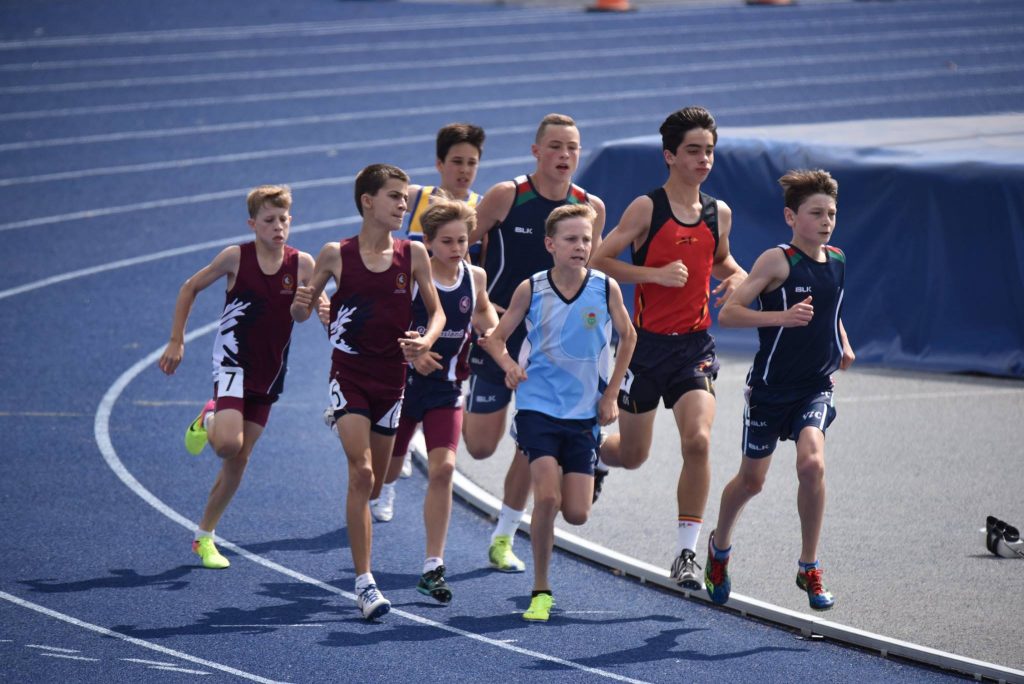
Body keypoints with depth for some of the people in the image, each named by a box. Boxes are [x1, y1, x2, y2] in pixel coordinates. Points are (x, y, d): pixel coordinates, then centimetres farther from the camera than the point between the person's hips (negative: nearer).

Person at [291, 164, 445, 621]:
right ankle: (364, 582, -15)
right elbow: (302, 312, 4)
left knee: (373, 483, 11)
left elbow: (436, 311, 8)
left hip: (391, 378, 3)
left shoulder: (413, 254, -1)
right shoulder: (336, 255, -5)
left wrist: (426, 340, -13)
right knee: (361, 472, -16)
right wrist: (301, 305, -20)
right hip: (348, 373, -3)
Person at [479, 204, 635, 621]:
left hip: (584, 413, 2)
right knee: (547, 499, -18)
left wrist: (610, 394, 8)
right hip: (538, 406, -1)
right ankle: (540, 591, -3)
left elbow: (627, 336, 11)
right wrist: (509, 366, -17)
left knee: (577, 514, -2)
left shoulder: (606, 288, -6)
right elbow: (496, 338, 4)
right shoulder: (531, 289, -7)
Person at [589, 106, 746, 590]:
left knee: (698, 441, -18)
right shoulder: (647, 208, -9)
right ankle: (595, 458, 50)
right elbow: (598, 260, -10)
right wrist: (656, 274, -19)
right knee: (633, 454, 11)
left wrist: (737, 276, 4)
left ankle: (686, 553, -10)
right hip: (647, 344, -3)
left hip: (695, 346, 3)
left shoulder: (719, 213, 6)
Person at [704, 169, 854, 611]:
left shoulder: (836, 261, 5)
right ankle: (719, 546, 40)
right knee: (752, 479, 10)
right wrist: (782, 316, -31)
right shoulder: (777, 261, -14)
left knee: (811, 462, -21)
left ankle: (809, 567, -7)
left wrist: (843, 346, 9)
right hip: (771, 387, -3)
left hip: (815, 388, 3)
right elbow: (727, 313, -19)